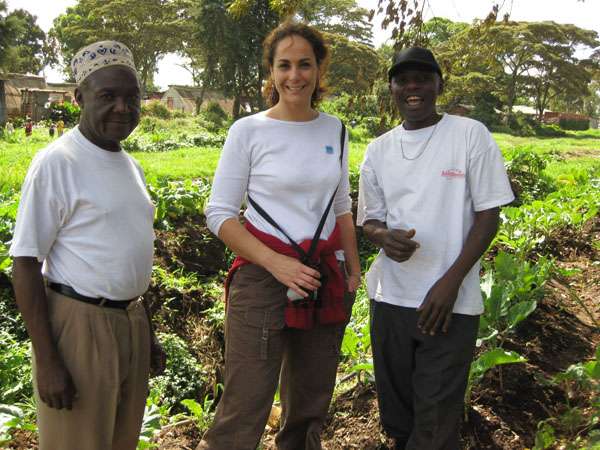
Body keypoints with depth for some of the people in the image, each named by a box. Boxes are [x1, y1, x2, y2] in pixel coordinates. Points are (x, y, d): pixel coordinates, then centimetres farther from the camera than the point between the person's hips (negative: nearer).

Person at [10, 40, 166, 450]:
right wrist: (46, 361, -16)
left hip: (130, 321, 7)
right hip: (80, 323, -7)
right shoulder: (57, 162, -13)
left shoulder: (132, 166, 10)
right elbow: (25, 264, -13)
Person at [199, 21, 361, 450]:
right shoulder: (249, 131, -6)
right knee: (245, 410, -5)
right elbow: (219, 213, -6)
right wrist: (275, 263, -17)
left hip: (326, 279, 5)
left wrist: (354, 270, 13)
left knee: (310, 405, 16)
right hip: (265, 276, -5)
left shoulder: (334, 129, 8)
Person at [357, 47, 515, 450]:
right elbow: (370, 219, 12)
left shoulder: (470, 135, -4)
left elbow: (489, 214, -5)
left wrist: (451, 282, -14)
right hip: (391, 299, 4)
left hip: (450, 301, -4)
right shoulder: (379, 149, 8)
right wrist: (384, 236, -13)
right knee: (396, 412, 16)